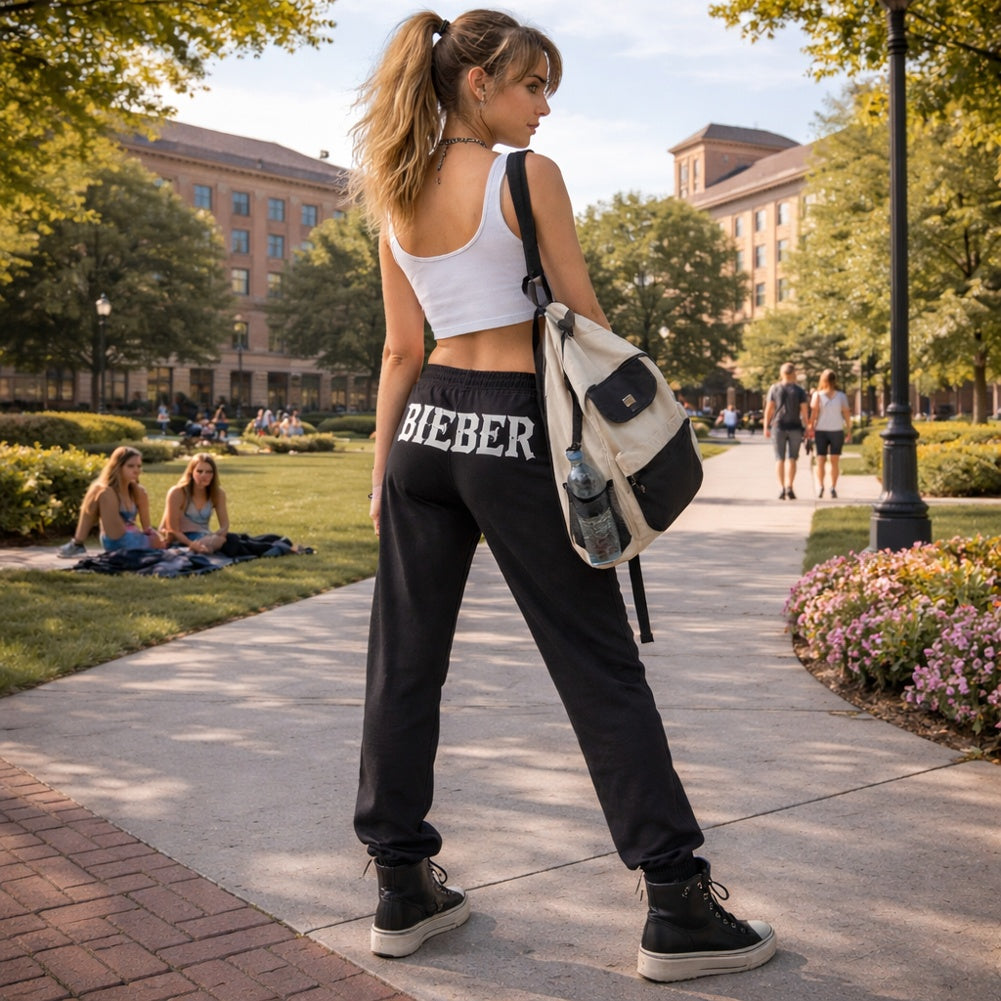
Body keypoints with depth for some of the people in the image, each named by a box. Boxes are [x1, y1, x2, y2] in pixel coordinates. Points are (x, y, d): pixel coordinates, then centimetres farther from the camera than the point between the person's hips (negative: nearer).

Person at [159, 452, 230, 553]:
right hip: (180, 541, -6)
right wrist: (193, 544, -32)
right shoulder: (177, 493, -15)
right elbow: (172, 530, -15)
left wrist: (214, 537, -28)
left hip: (203, 538, 6)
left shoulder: (218, 493, -3)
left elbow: (225, 525, -4)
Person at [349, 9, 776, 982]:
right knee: (601, 667, 0)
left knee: (404, 662, 10)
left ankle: (403, 889, 19)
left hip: (427, 426, 7)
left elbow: (400, 352, 12)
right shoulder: (528, 176, -8)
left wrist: (382, 473, 15)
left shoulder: (396, 199, 11)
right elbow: (583, 322, -7)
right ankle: (678, 907, 8)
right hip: (515, 433, -6)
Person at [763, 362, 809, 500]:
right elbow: (805, 411, -4)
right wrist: (807, 427, 5)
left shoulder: (774, 389, 1)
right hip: (795, 427, 0)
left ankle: (782, 489, 2)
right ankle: (789, 487, -10)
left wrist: (766, 427, 4)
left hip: (778, 426, 1)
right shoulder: (799, 391, 0)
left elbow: (769, 409, -1)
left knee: (780, 458, 5)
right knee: (791, 458, 3)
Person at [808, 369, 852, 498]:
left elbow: (814, 414, -11)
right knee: (835, 460, 8)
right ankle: (833, 488, 4)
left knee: (821, 460, 5)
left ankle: (820, 486, -9)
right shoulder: (842, 396, 0)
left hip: (821, 431, -1)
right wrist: (849, 431, 6)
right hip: (837, 431, 1)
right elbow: (847, 414, 0)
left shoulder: (817, 395, -5)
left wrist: (811, 428, -7)